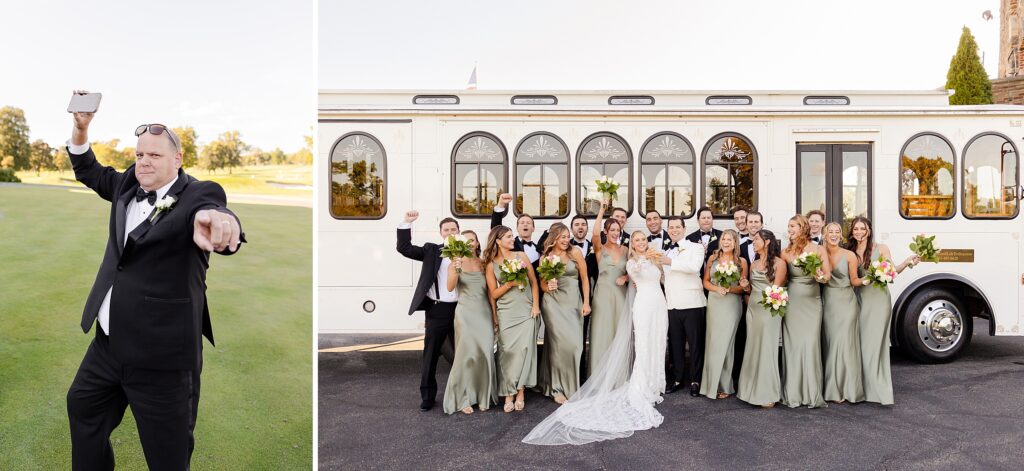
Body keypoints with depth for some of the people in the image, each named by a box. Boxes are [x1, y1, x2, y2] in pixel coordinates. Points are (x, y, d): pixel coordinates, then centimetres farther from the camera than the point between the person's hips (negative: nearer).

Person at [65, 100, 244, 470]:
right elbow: (89, 171, 26)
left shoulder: (198, 194, -15)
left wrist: (219, 220, -62)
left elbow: (212, 210, -37)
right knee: (82, 407, 30)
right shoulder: (128, 185, 8)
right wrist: (81, 128, 8)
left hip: (162, 353, -8)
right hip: (109, 342, 8)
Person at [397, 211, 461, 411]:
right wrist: (407, 223, -8)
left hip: (460, 309, 1)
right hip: (436, 310, -1)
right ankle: (427, 395, 17)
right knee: (430, 354, 5)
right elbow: (404, 248, -1)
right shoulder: (431, 250, 5)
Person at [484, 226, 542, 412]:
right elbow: (494, 293, 4)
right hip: (506, 313, 0)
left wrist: (535, 305, -1)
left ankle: (519, 392, 2)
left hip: (527, 311, 1)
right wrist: (510, 284, -12)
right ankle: (509, 394, 4)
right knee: (508, 351, -4)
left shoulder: (521, 256, 6)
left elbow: (534, 281, 8)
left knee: (524, 348, -7)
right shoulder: (491, 264, 4)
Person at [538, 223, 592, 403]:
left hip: (574, 303, 1)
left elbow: (585, 278, 3)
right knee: (562, 343, -11)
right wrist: (548, 287, -11)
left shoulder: (575, 253, 0)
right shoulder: (545, 258, 4)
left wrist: (586, 303, -3)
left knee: (574, 345, -2)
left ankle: (571, 386, 16)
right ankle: (557, 388, 3)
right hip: (553, 304, -1)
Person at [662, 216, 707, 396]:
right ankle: (677, 379, 19)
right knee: (675, 344, 8)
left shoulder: (695, 247, 0)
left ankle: (695, 381, 11)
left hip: (691, 304, -5)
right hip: (672, 305, 5)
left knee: (695, 343, 0)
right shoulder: (666, 253, 19)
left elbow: (694, 267, -19)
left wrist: (671, 262, -15)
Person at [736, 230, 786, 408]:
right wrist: (746, 287, 4)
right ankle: (752, 390, 14)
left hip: (769, 310, -6)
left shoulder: (779, 263, -4)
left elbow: (776, 289, -7)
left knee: (766, 350, -2)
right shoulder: (753, 264, 15)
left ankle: (767, 394, 6)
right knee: (753, 349, 7)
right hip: (752, 309, 6)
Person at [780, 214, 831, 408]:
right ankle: (793, 394, 5)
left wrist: (821, 277, -21)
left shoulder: (819, 250, 2)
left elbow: (828, 274, -1)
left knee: (811, 344, -6)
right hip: (792, 302, 1)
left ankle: (812, 393, 3)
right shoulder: (786, 252, 4)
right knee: (792, 344, -1)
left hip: (812, 302, -1)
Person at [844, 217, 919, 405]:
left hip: (879, 299, -3)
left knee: (876, 343, -6)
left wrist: (906, 263, -21)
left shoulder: (881, 248, 2)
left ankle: (881, 391, -3)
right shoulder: (849, 252, 9)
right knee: (861, 343, 3)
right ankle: (865, 388, 11)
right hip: (860, 300, 3)